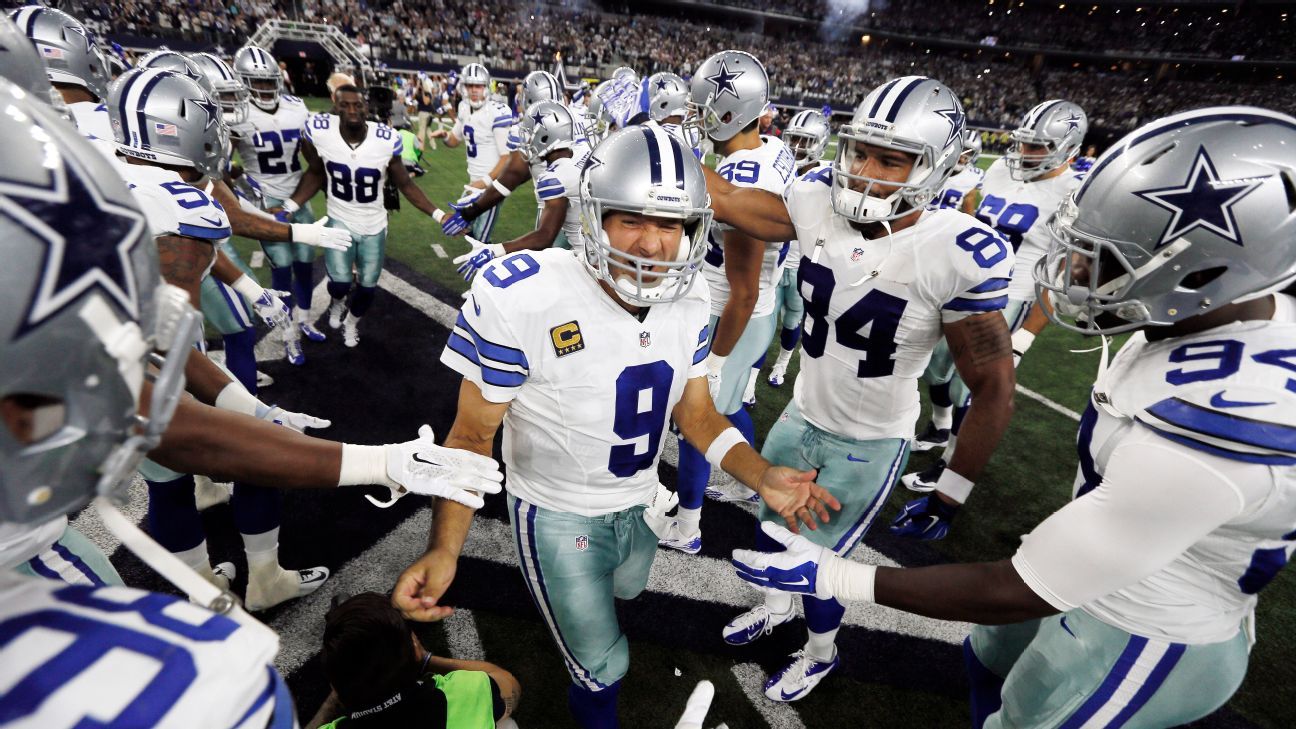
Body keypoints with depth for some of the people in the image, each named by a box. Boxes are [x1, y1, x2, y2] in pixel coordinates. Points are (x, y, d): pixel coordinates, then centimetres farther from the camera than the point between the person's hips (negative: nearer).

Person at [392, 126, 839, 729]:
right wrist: (444, 549, -31)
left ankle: (566, 601, 72)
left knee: (625, 593, 35)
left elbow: (695, 414, -3)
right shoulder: (522, 296, -30)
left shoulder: (687, 305, -12)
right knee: (604, 668, 12)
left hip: (639, 502, 6)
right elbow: (473, 435, -19)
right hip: (559, 516, -5)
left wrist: (762, 477, -18)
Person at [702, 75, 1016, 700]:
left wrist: (951, 495, -11)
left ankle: (820, 655, 47)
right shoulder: (821, 206, -13)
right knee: (768, 525, 24)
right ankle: (776, 606, 59)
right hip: (802, 414, 5)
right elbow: (724, 201, 0)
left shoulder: (956, 255, -26)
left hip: (869, 444, -5)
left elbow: (993, 390, -17)